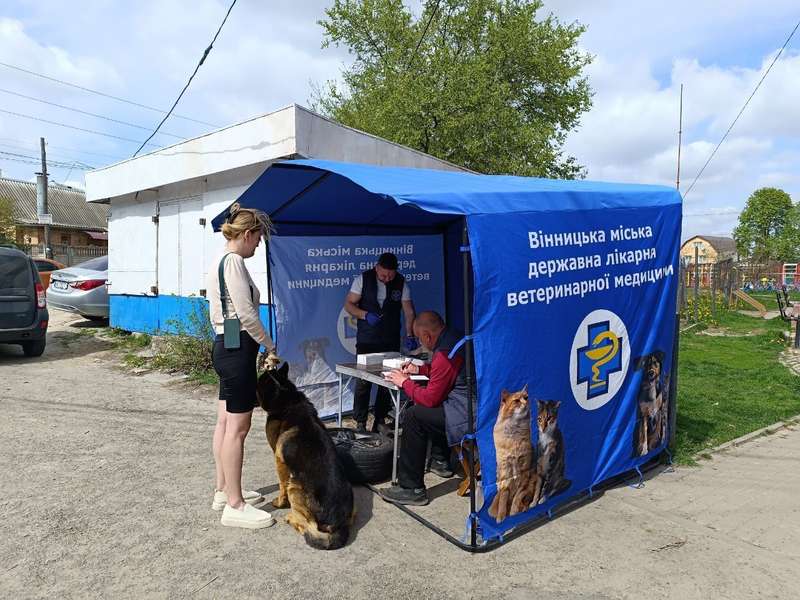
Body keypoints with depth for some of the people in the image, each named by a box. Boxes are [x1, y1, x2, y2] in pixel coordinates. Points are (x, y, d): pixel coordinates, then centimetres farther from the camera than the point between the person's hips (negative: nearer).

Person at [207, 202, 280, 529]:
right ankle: (235, 505, 4)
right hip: (238, 348, -11)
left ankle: (223, 490, 27)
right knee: (237, 428, -5)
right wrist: (270, 346, -10)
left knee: (225, 422, 16)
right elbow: (246, 313, -20)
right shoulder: (234, 261, -15)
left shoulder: (219, 261, 16)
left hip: (224, 346, 11)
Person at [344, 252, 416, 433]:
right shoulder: (363, 279, -5)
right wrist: (365, 315, -19)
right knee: (363, 381, -3)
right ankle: (360, 423, 9)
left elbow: (408, 311, -4)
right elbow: (349, 304, -1)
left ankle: (380, 421, 19)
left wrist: (409, 336, -15)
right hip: (366, 341, -2)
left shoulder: (401, 283, -1)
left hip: (391, 341, 2)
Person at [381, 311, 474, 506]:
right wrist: (420, 369, 22)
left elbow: (430, 398, -15)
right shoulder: (456, 338, 9)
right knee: (431, 409, 28)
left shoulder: (445, 353, -20)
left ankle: (412, 489, -5)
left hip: (469, 415, -10)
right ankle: (440, 461, 36)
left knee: (413, 415, -10)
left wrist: (404, 382, 0)